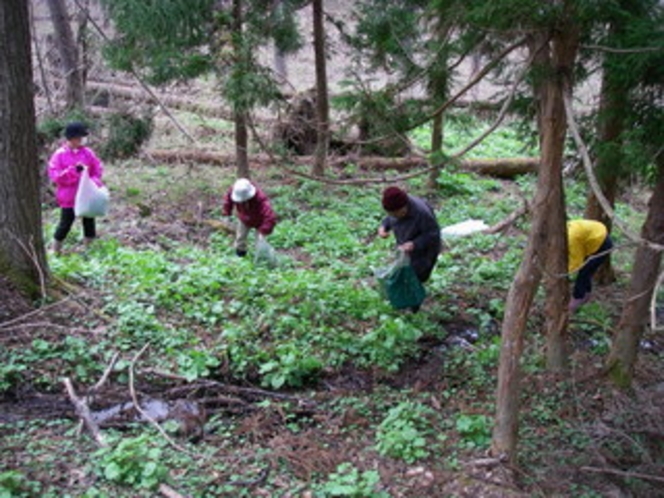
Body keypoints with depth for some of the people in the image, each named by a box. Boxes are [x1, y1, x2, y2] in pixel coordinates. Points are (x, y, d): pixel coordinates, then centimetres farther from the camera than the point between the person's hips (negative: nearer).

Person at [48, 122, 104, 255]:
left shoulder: (88, 152, 0)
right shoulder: (59, 155, -9)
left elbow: (98, 169, 7)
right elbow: (54, 175, -13)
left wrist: (94, 180, -13)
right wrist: (74, 170, -22)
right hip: (68, 197, -3)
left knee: (89, 221, 11)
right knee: (65, 223, 3)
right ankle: (56, 250, 19)